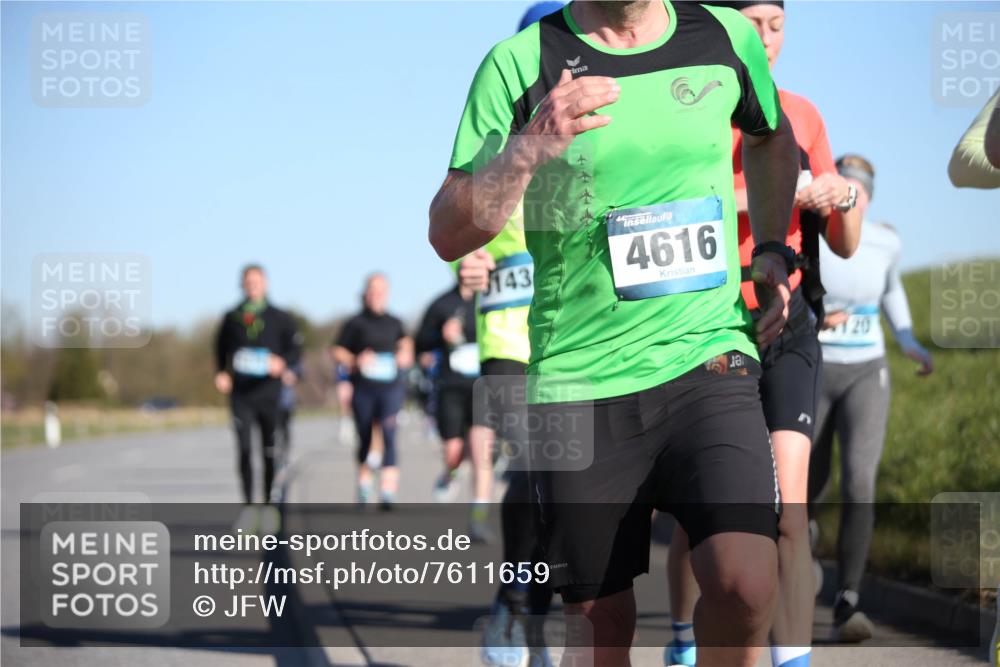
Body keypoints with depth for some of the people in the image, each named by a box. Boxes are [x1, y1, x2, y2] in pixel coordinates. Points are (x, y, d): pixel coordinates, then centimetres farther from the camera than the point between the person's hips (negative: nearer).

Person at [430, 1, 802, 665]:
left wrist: (772, 250, 17)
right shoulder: (518, 65, -4)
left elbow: (771, 136, 28)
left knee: (745, 584, -19)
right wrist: (528, 148, -22)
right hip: (578, 381, -1)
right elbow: (448, 236, -7)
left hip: (711, 365, 1)